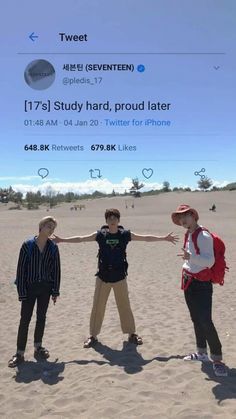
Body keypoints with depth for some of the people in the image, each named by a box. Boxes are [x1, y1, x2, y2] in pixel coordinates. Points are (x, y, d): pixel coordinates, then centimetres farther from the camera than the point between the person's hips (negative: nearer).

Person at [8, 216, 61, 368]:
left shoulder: (53, 247, -3)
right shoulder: (28, 245, -11)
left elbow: (56, 269, 2)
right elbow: (21, 269, -8)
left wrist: (55, 291, 1)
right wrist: (21, 292, -10)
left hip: (45, 287, 2)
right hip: (30, 287, -2)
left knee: (41, 317, 12)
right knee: (25, 319, 1)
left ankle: (38, 347, 28)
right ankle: (20, 353, 10)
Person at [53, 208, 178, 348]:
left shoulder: (125, 234, -4)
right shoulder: (100, 234, -3)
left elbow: (146, 238, -1)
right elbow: (80, 239, -3)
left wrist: (164, 238, -3)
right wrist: (62, 240, -6)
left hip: (120, 277, 0)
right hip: (103, 276, 0)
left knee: (125, 306, 9)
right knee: (98, 307, 7)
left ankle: (132, 333, 26)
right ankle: (93, 335, 22)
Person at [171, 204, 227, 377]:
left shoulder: (204, 236, -17)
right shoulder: (189, 235, 9)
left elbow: (210, 261, -23)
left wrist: (190, 257, -37)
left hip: (202, 284, -8)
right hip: (189, 282, 9)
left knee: (205, 321, -12)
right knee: (196, 320, 16)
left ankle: (217, 359, 0)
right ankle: (201, 353, 30)